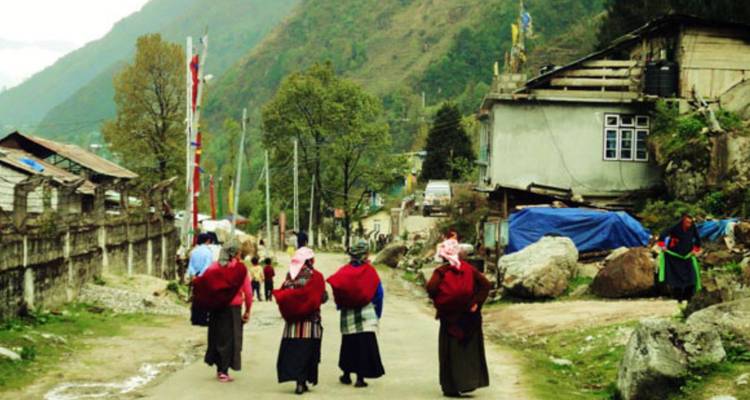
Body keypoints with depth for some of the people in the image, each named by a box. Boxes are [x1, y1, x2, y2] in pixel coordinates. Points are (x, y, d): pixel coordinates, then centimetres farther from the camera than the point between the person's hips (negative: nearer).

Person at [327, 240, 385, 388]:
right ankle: (360, 378, -6)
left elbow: (337, 291, -2)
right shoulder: (370, 271, -6)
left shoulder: (344, 271, 0)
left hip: (347, 315, 3)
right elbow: (378, 293, -4)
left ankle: (347, 375, 23)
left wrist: (340, 306, 14)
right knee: (365, 344, -1)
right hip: (366, 314, -3)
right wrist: (377, 314, 7)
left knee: (348, 343, 15)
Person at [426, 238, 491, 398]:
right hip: (469, 317, 3)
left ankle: (453, 387, 6)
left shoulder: (441, 271, -10)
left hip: (450, 318, -3)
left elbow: (431, 289, -23)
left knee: (451, 352, 5)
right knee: (470, 349, 15)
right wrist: (476, 303, -4)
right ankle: (471, 381, 12)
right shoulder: (468, 268, 2)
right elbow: (485, 284, -3)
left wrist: (439, 304, -5)